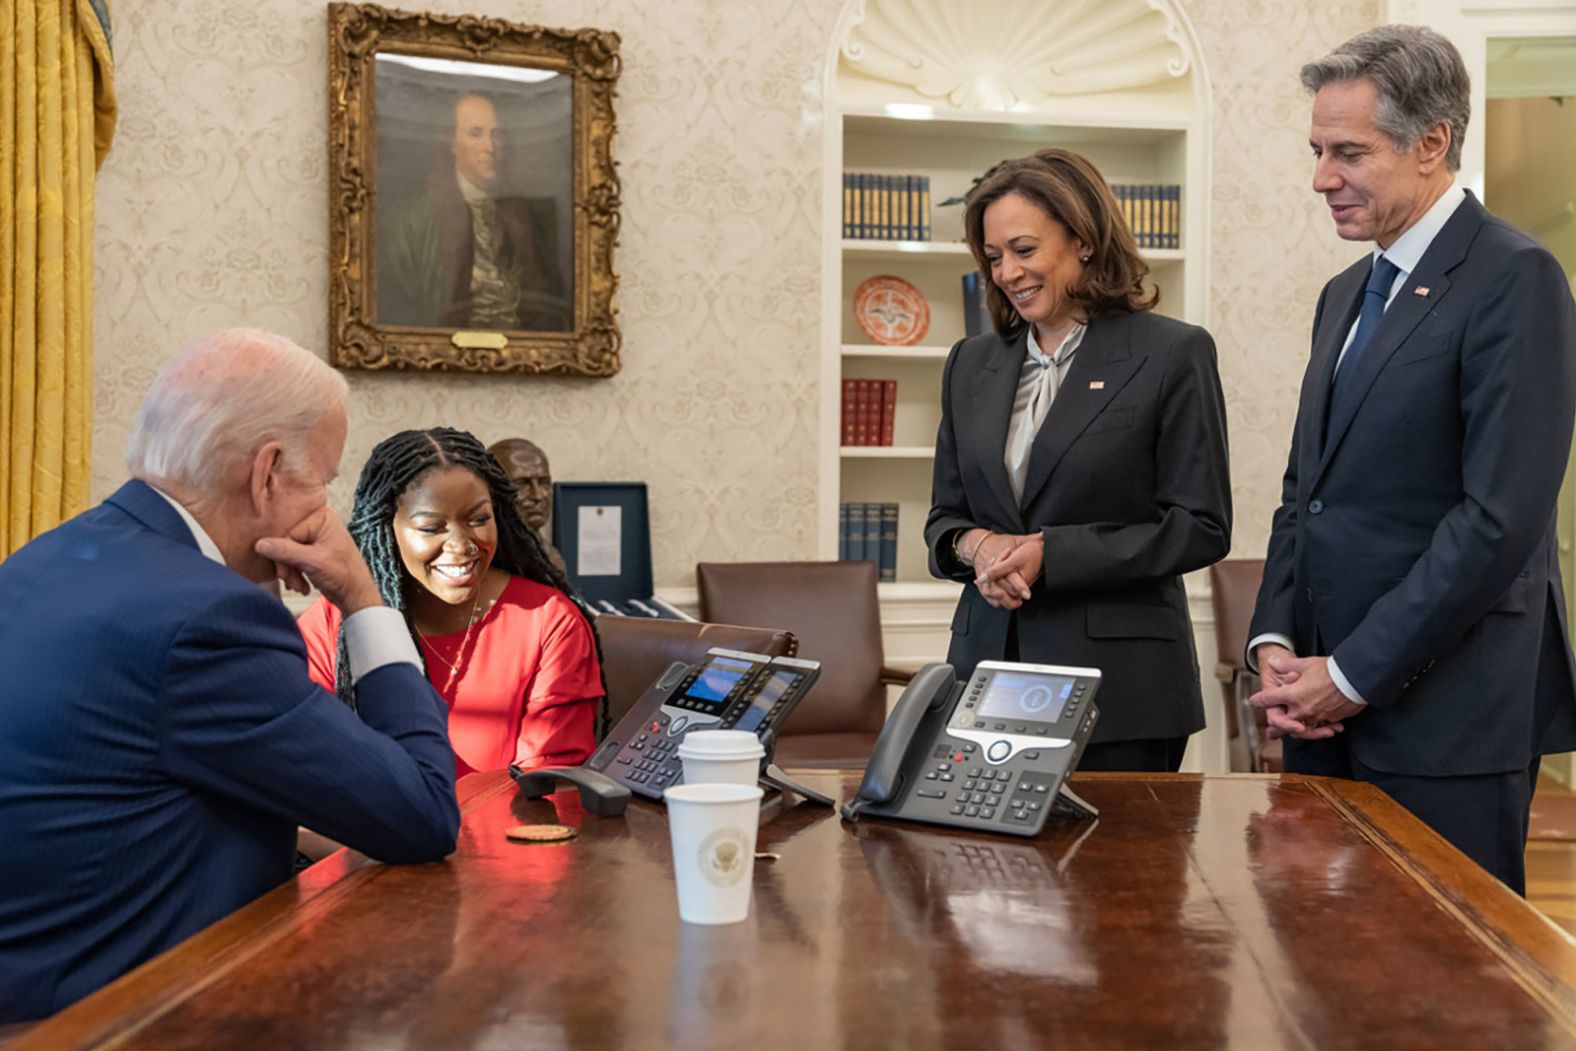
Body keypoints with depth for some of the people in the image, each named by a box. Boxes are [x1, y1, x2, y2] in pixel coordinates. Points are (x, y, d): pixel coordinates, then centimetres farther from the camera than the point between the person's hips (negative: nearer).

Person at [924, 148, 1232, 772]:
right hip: (986, 667, 4)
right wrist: (973, 544, -8)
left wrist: (1050, 554, -15)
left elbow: (1202, 527, -7)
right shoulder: (971, 364, 12)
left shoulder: (1172, 354, -3)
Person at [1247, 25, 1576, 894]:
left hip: (1447, 719, -7)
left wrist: (1354, 675, -14)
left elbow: (1502, 518, -18)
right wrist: (1275, 641, 3)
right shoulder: (1345, 295, 16)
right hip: (1331, 716, 7)